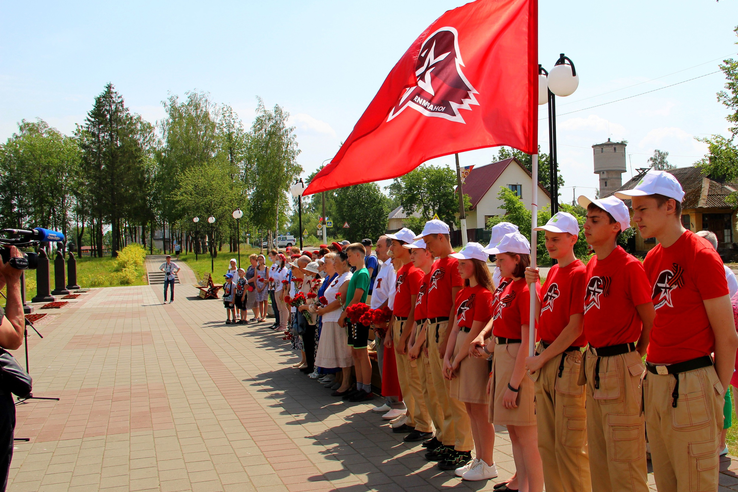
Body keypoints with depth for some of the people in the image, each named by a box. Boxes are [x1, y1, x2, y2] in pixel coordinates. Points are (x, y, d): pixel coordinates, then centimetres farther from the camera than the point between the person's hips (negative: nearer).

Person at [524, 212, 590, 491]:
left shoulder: (580, 274, -11)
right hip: (544, 358, 8)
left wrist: (542, 358, -11)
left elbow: (575, 327, -15)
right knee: (546, 440, 14)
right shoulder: (552, 272, 14)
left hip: (567, 360, -8)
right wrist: (533, 285, 2)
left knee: (569, 442, -2)